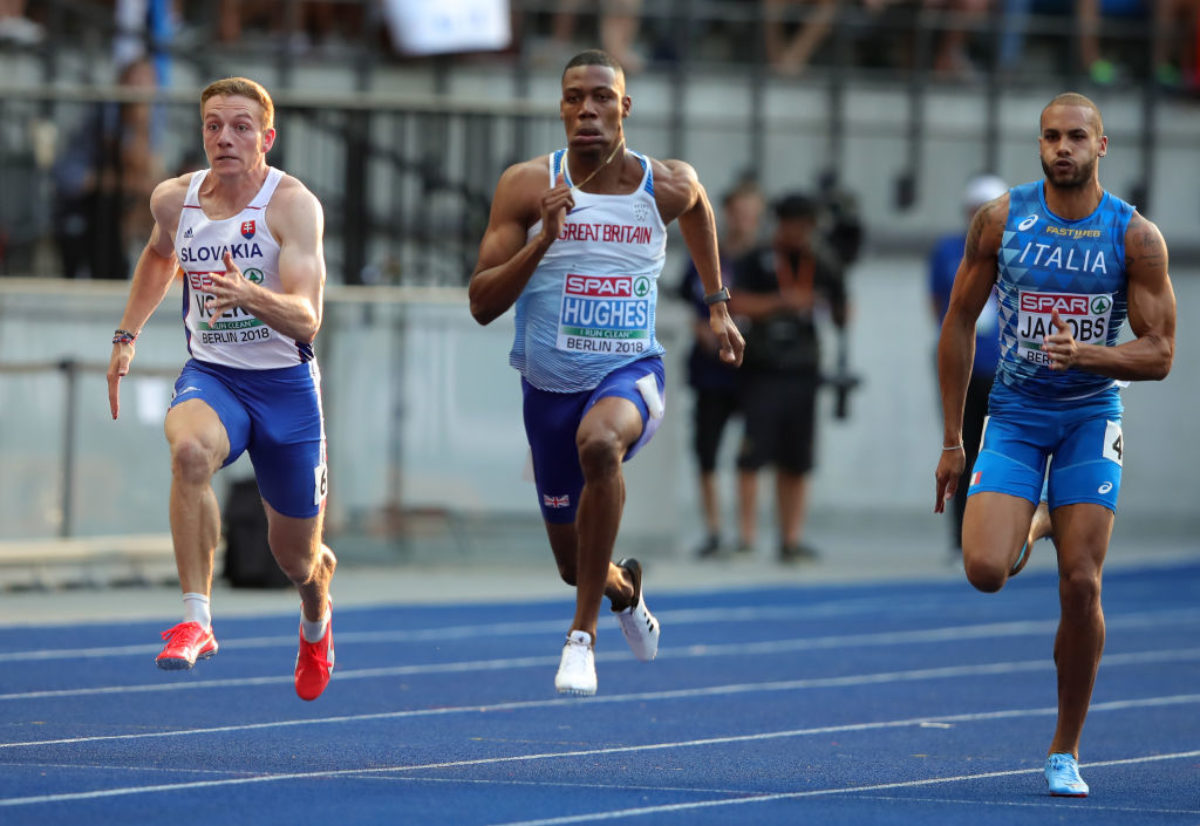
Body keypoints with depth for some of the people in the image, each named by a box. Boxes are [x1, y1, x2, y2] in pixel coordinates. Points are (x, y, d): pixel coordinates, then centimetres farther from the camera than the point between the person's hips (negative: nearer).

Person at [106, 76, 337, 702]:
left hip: (284, 383, -2)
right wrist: (127, 334, 21)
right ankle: (195, 620, -33)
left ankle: (316, 622, 50)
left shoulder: (293, 205, -18)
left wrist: (249, 296, -46)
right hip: (210, 375, 2)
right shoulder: (173, 199, -3)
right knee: (190, 450, -36)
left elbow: (306, 319, -29)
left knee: (297, 558, 11)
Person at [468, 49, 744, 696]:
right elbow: (481, 304, -11)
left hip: (629, 374, -2)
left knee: (599, 443, -39)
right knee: (574, 562, 13)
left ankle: (583, 631, -28)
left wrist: (717, 303, 27)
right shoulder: (527, 187, -8)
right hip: (550, 384, 2)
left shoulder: (667, 186, -3)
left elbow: (697, 205, 24)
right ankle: (625, 590, 54)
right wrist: (544, 238, -24)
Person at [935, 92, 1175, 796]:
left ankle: (1066, 750, 8)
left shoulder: (1136, 236, -7)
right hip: (1015, 413, 1)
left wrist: (1089, 355, -26)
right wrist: (952, 441, 3)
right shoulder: (1001, 219, -4)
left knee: (1081, 585, -7)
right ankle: (1022, 536, 22)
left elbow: (1159, 354, -5)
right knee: (985, 571, -17)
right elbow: (960, 324, 4)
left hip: (1091, 417, -1)